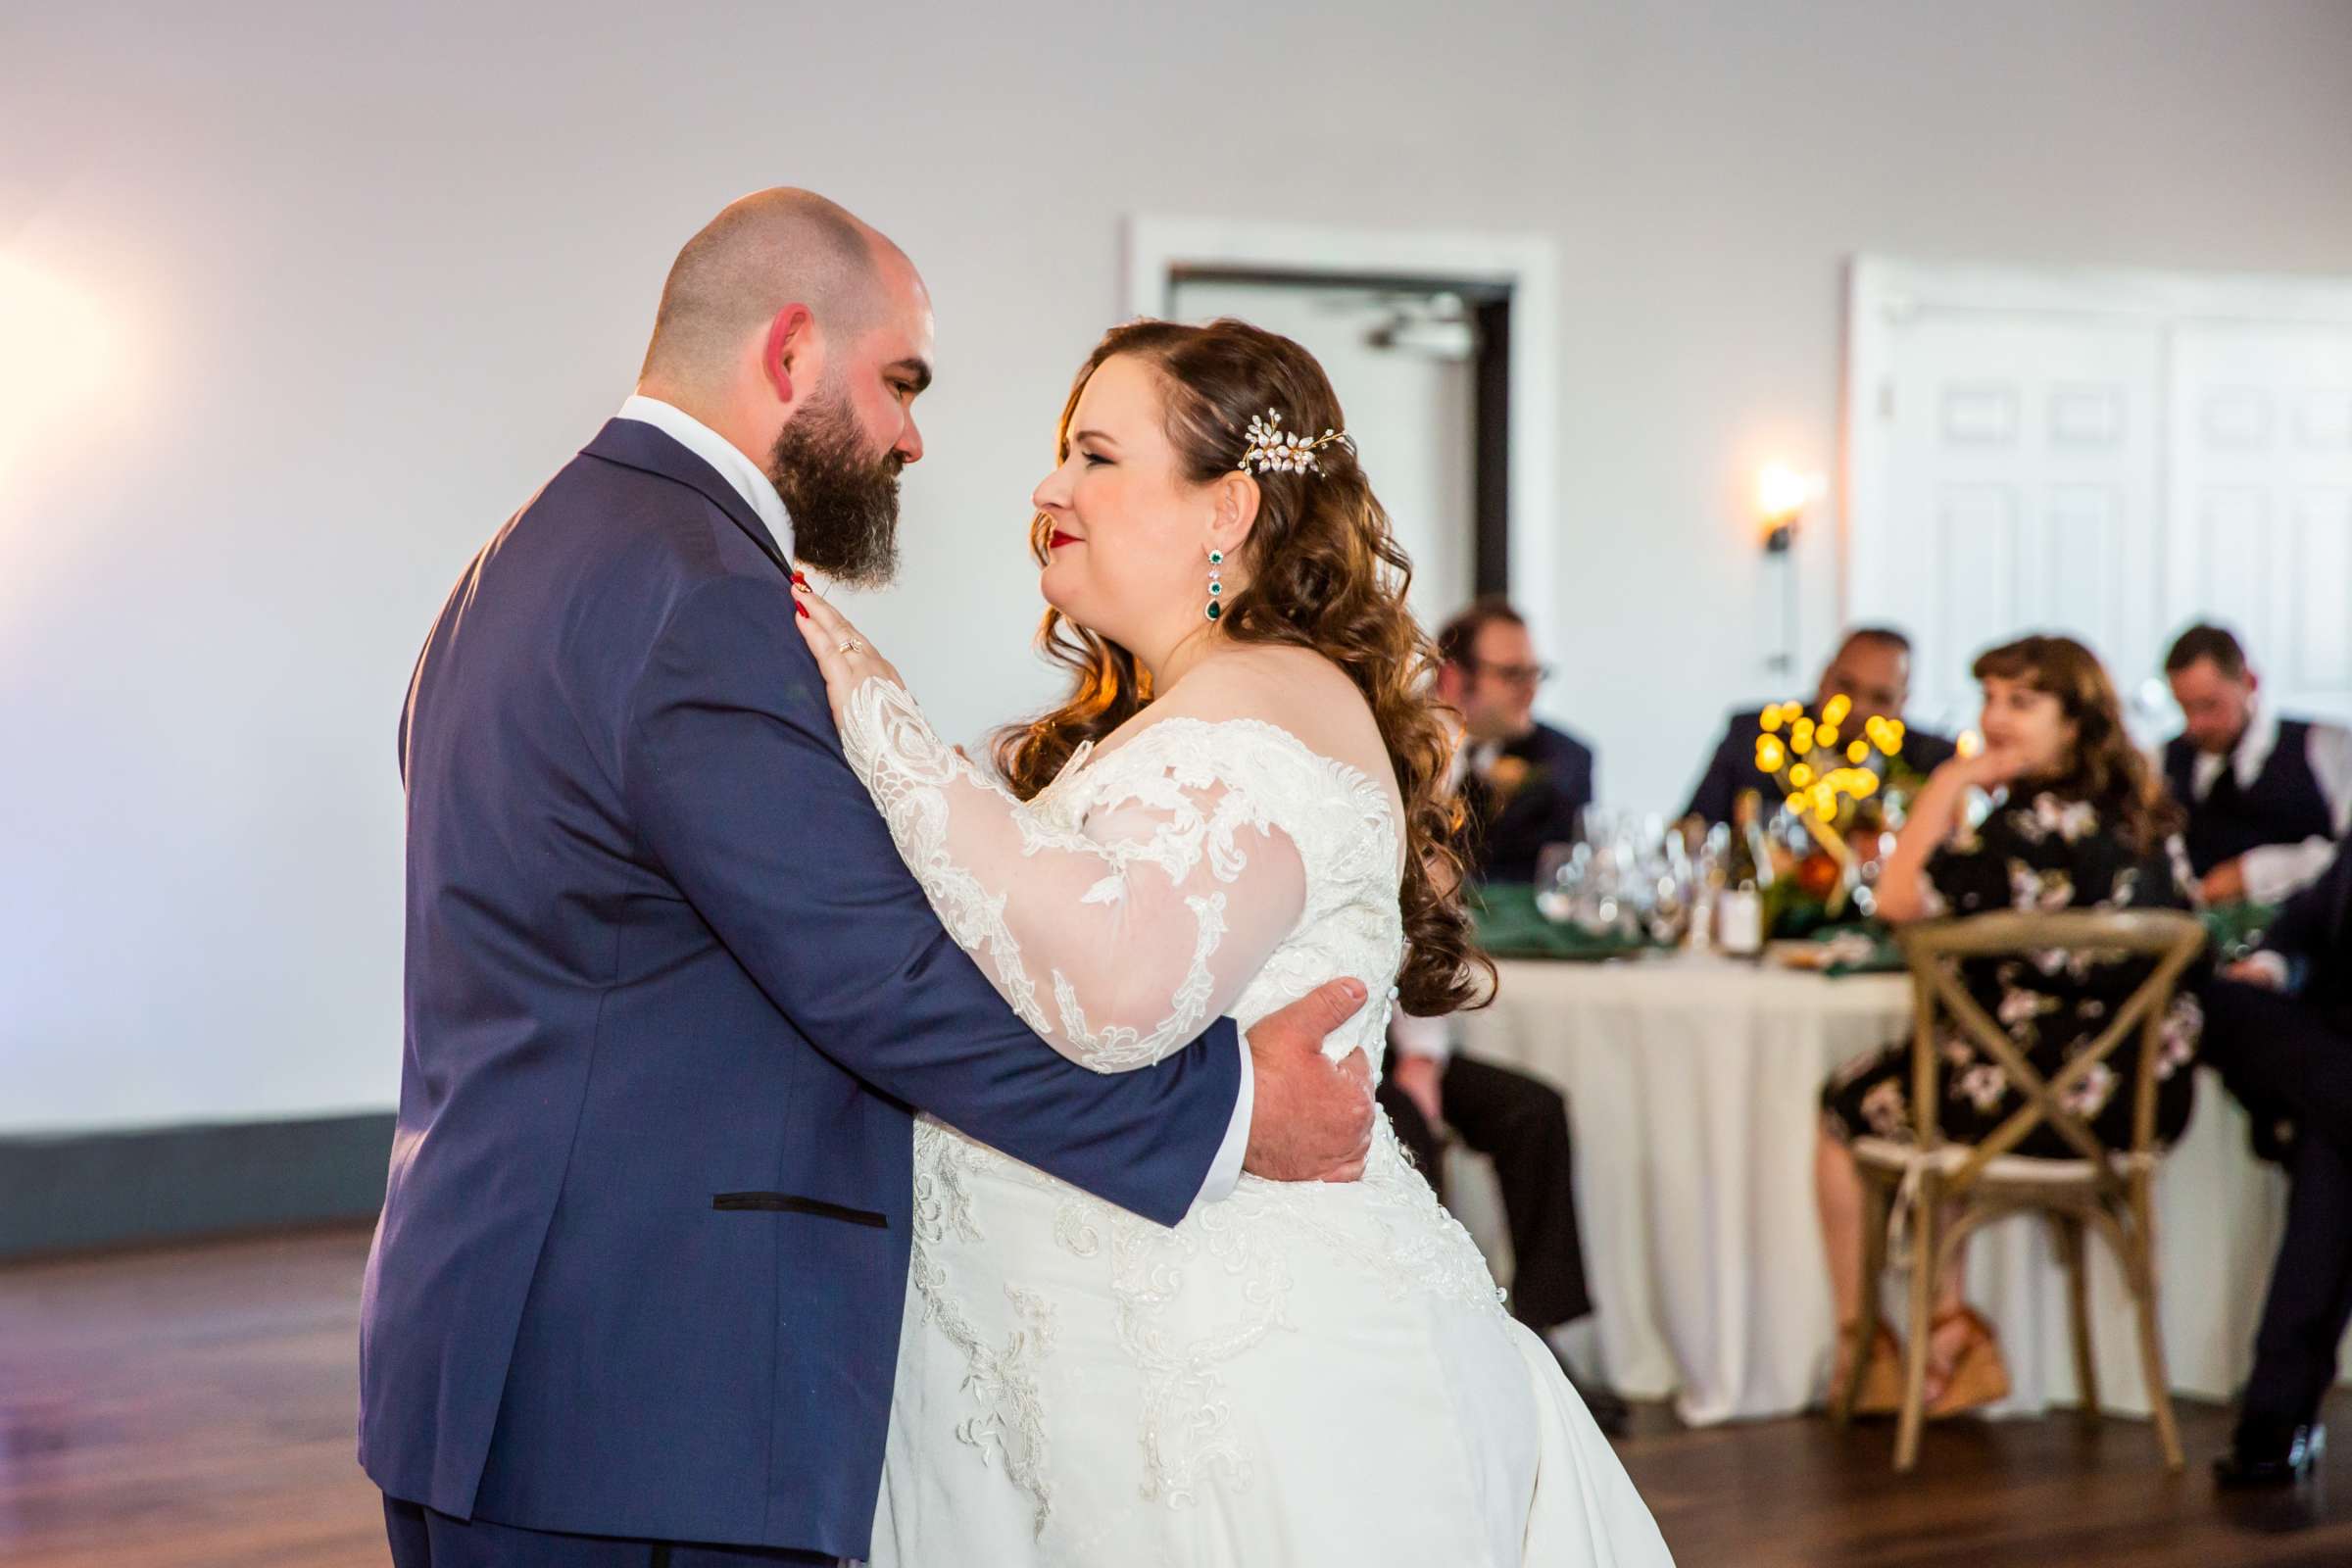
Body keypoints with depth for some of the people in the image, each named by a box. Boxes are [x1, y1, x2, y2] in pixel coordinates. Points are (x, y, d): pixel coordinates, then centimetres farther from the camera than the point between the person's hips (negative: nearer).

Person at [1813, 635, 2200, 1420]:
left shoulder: (2039, 824, -22)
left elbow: (1898, 901, -15)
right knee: (1919, 1077, 31)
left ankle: (1859, 1349, 30)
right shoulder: (2148, 816, 5)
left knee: (1847, 1106, 17)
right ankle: (1952, 1329, 27)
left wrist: (1948, 787, -8)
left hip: (2044, 1104, -8)